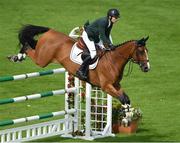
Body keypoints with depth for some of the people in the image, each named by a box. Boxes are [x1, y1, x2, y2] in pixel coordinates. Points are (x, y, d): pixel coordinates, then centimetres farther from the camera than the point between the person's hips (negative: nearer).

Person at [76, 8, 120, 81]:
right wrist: (109, 45, -36)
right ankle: (81, 71, -15)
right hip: (87, 36, -10)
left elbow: (106, 36, 2)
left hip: (95, 36, 10)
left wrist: (110, 45, -9)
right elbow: (102, 36, -32)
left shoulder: (110, 23, -5)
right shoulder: (102, 22, -31)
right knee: (93, 54, -21)